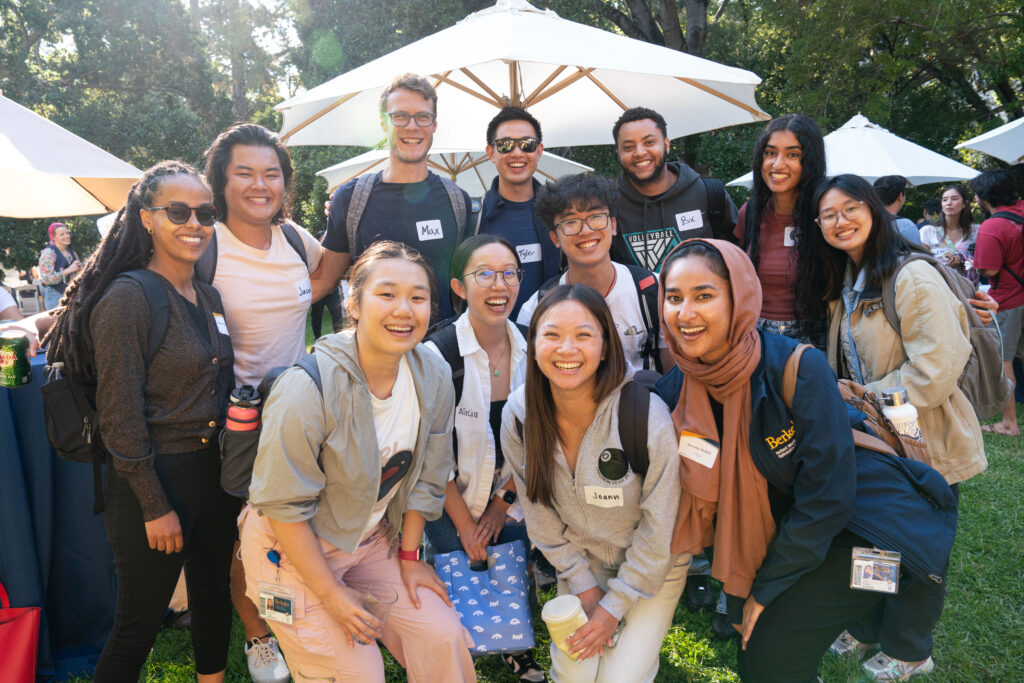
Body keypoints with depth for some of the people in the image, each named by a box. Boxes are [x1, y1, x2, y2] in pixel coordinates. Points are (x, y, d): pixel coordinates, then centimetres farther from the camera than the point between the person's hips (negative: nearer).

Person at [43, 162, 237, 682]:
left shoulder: (209, 298, 7)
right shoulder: (127, 298, -16)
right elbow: (119, 416, -17)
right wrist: (155, 506, -16)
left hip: (213, 473, 8)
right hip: (152, 482, -7)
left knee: (214, 596, 21)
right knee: (139, 624, 7)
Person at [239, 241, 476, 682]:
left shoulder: (434, 379, -11)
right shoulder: (307, 389, -28)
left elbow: (424, 477, 2)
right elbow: (285, 505, -20)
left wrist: (409, 556, 4)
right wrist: (331, 594, -16)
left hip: (373, 541, 5)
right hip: (294, 548, -5)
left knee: (443, 637, -3)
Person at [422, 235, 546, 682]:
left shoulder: (530, 348, -7)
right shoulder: (439, 353, -22)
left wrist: (504, 501, 2)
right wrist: (465, 524, -10)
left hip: (509, 500, 4)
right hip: (450, 504, -4)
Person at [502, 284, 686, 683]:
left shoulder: (648, 417, -29)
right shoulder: (519, 415, -18)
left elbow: (659, 530, -18)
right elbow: (539, 514, -3)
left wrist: (615, 605, -11)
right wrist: (583, 584, -3)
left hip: (652, 565, -3)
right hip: (581, 559, 3)